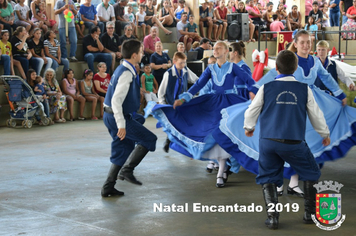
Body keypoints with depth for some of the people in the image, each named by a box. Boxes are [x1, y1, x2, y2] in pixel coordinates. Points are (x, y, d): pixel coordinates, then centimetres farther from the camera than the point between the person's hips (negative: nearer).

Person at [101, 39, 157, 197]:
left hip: (110, 116, 10)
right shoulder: (127, 73, -18)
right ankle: (127, 169, -8)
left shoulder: (122, 69, 13)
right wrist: (121, 125, -28)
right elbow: (116, 99, -25)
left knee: (122, 151, 15)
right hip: (118, 117, -10)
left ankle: (108, 188, 16)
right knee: (149, 139, -4)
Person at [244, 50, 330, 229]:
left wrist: (248, 127, 30)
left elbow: (252, 111, 8)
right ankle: (310, 213, 18)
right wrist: (325, 134, 27)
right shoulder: (304, 89, 1)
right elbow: (316, 114, 10)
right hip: (294, 142, 0)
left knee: (268, 178, 13)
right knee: (311, 173, 19)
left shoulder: (266, 88, 0)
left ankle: (272, 215, 0)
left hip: (268, 141, 0)